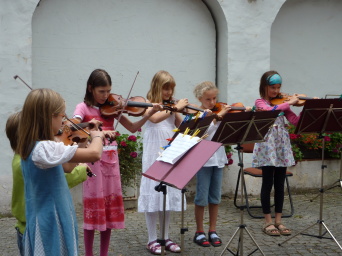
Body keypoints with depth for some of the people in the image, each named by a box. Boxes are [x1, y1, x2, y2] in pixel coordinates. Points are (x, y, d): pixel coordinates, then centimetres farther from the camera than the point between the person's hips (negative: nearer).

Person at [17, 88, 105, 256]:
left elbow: (66, 167, 17)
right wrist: (97, 136, -8)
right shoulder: (44, 149, -24)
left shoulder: (32, 147, 5)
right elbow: (94, 154, -29)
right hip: (52, 226, -9)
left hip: (44, 221, 9)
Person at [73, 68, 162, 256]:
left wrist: (149, 114, -8)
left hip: (111, 161, 5)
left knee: (110, 208, 7)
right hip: (93, 161, -4)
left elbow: (132, 128, 7)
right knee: (93, 207, -2)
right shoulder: (83, 108, -4)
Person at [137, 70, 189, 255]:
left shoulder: (171, 106, 12)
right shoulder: (149, 105, -3)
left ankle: (165, 238, 16)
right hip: (154, 155, -5)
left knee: (168, 194, 8)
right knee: (153, 194, -3)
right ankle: (152, 240, 5)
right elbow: (155, 118, -24)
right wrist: (176, 107, -22)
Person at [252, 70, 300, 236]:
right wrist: (290, 102, -22)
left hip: (282, 147, 5)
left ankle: (278, 221, 14)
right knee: (268, 183, -1)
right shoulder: (260, 102, -3)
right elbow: (271, 110, -26)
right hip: (267, 147, -5)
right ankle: (268, 222, 7)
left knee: (279, 184, 7)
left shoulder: (282, 103, 11)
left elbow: (295, 121, -1)